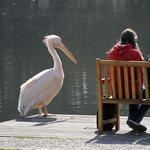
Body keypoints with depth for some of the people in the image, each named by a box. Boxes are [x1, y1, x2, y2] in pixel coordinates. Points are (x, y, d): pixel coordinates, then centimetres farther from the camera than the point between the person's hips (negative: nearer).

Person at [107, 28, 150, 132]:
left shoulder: (112, 53, 4)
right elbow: (141, 74, -6)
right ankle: (135, 119, 4)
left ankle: (133, 117, 22)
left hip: (116, 92, 6)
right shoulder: (135, 53, -11)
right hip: (131, 88, -6)